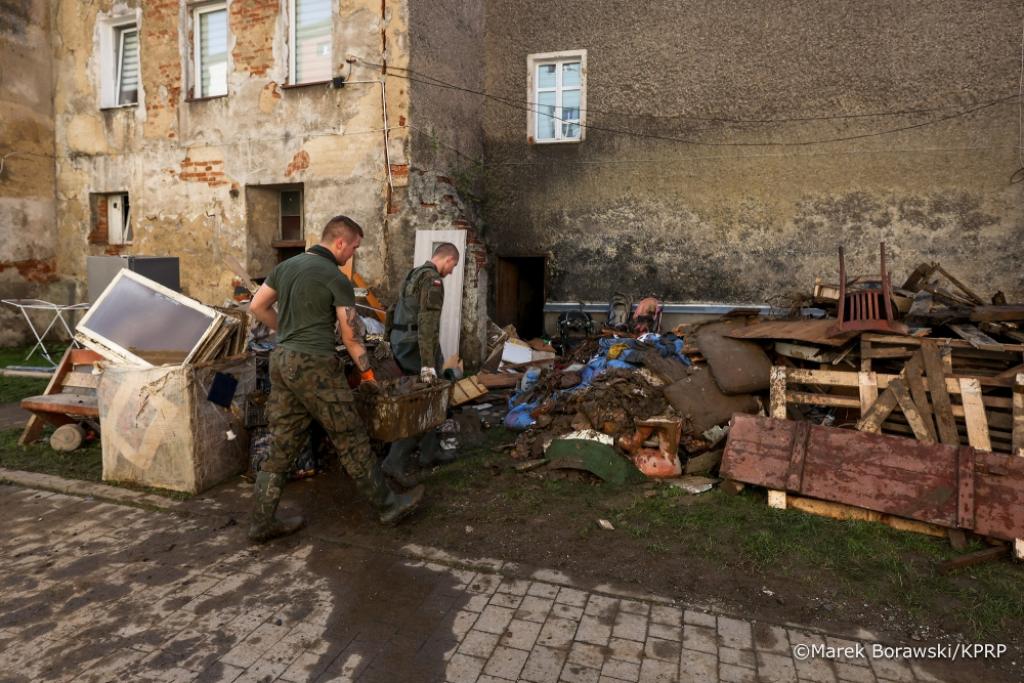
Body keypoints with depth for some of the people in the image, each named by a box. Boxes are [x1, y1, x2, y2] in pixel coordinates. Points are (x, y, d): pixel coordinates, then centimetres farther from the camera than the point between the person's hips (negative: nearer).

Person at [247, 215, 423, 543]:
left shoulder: (286, 266, 12)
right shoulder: (337, 279, -10)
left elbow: (257, 306, 18)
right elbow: (350, 336, -7)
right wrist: (368, 374, 5)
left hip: (281, 361, 8)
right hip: (314, 365, -8)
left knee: (282, 446, 13)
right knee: (351, 440, 3)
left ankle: (262, 523, 19)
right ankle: (388, 505, 16)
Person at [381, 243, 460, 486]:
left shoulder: (413, 275, 17)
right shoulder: (432, 279, -14)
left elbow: (398, 311, 21)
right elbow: (427, 322, -22)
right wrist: (428, 363, -25)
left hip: (401, 343, 10)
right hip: (418, 346, -10)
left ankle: (430, 451, 28)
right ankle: (396, 462, -7)